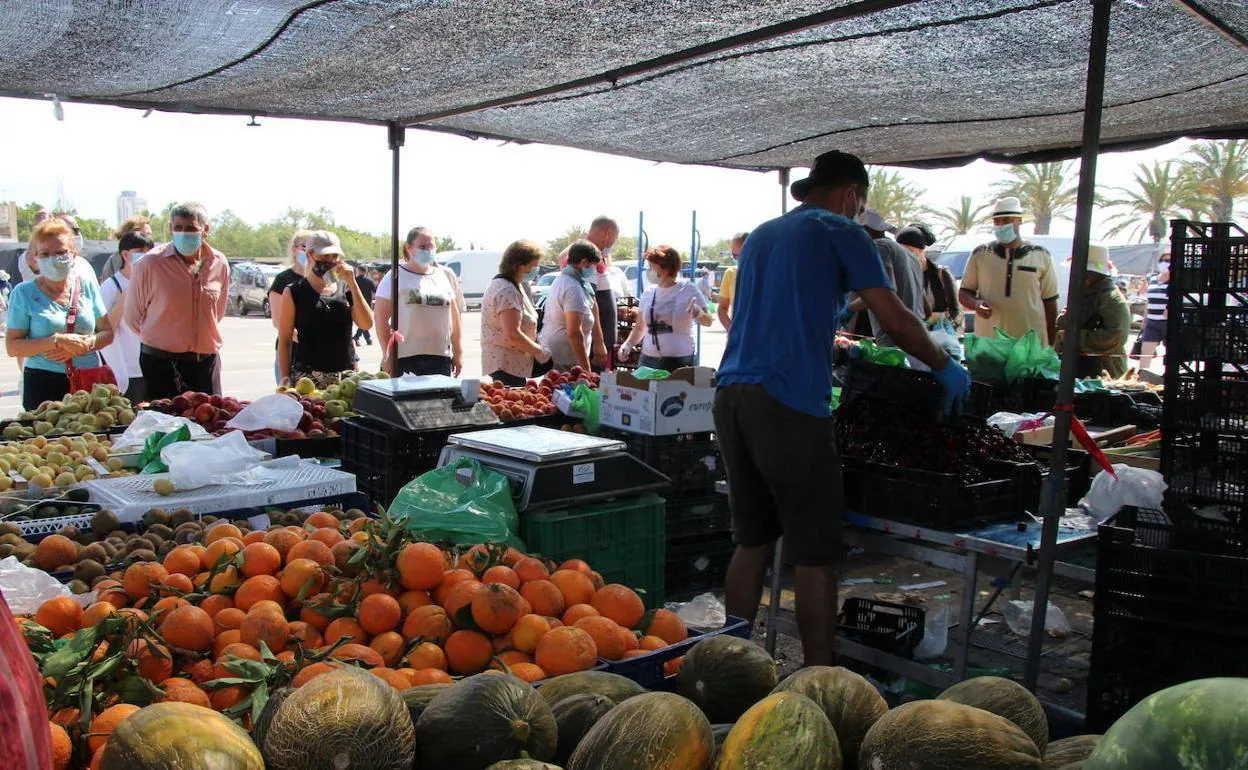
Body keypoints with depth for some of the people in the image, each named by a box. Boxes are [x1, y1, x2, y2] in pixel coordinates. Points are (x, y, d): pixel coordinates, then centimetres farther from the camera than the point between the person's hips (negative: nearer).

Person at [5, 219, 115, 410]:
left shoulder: (87, 286, 6)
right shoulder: (24, 293, 0)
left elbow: (107, 333, 9)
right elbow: (12, 347, -4)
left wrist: (83, 345, -10)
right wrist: (57, 341, -15)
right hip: (43, 385, -2)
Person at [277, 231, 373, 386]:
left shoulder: (346, 289, 11)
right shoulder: (293, 293, 3)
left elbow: (367, 324, -3)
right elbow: (284, 341, 3)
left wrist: (352, 282, -7)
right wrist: (285, 378, -5)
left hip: (345, 374, 3)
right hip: (306, 376, -3)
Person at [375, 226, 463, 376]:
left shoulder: (446, 275, 14)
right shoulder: (396, 276, 1)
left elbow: (454, 317, 17)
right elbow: (381, 317, -2)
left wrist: (458, 353, 14)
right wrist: (387, 354, -8)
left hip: (440, 358, 4)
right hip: (404, 359, -4)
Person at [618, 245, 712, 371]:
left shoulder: (688, 290, -2)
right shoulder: (649, 293, 10)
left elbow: (708, 321, -3)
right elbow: (640, 327, 18)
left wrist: (698, 313, -24)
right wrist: (628, 344, 1)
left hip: (680, 361, -4)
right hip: (648, 360, 4)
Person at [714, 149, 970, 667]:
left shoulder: (761, 235, 25)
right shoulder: (840, 232, 3)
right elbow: (895, 321, -3)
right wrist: (946, 368, 11)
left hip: (731, 396, 7)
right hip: (789, 405, -7)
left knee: (751, 542, 15)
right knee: (815, 556, 0)